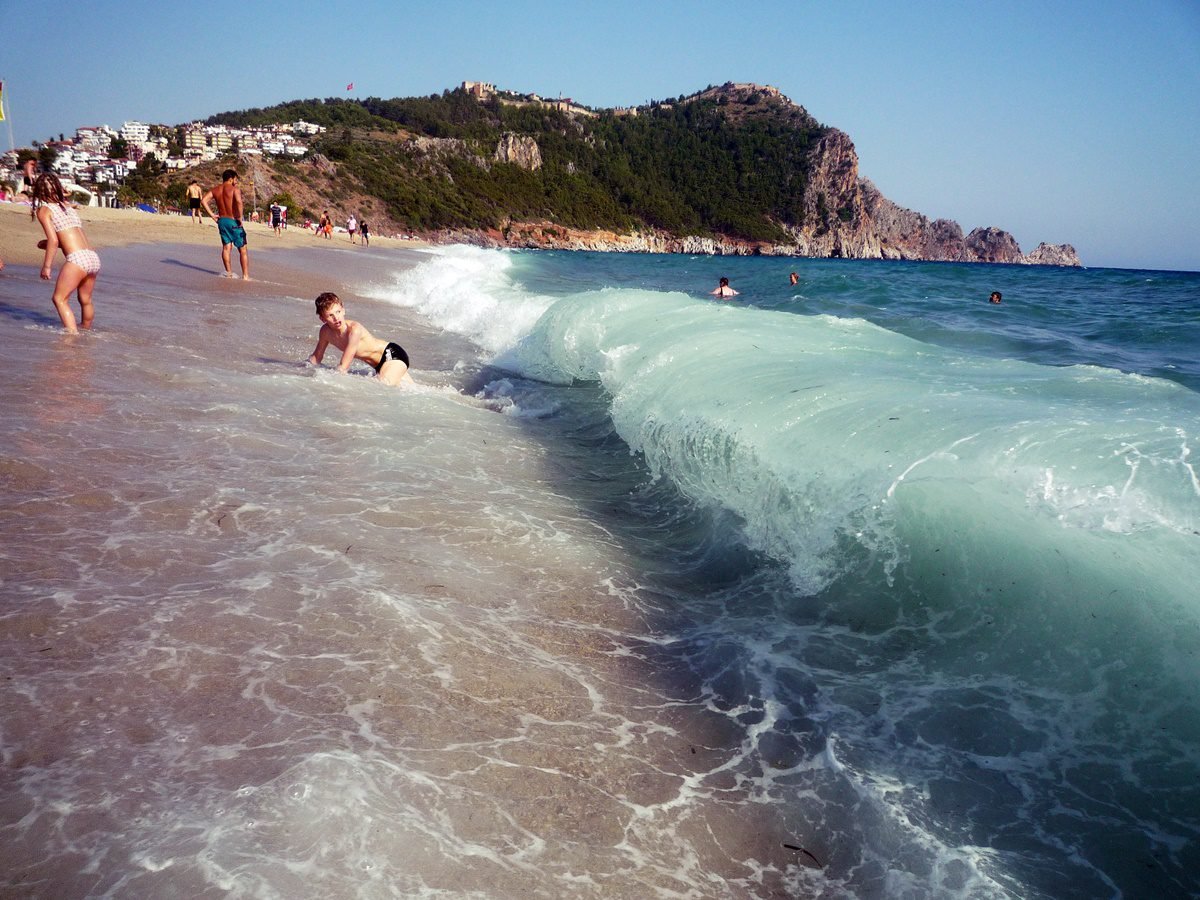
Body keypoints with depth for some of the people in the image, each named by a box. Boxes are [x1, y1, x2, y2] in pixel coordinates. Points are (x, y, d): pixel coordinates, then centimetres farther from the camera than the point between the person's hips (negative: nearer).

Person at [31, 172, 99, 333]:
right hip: (94, 258, 7)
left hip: (77, 259, -7)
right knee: (85, 300, 22)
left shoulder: (43, 210, 5)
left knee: (59, 298, 1)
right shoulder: (68, 207, 24)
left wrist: (46, 266, 0)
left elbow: (54, 240, -6)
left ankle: (73, 334, -13)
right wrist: (46, 243, 35)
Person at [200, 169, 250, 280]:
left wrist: (212, 214, 4)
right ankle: (245, 275, 0)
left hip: (222, 221, 6)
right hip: (234, 221, -6)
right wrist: (240, 217, -19)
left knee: (226, 247, 14)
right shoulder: (235, 189, -11)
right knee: (243, 249, 2)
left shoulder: (215, 190, 8)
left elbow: (203, 200, 2)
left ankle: (229, 273, 16)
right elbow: (239, 202, -29)